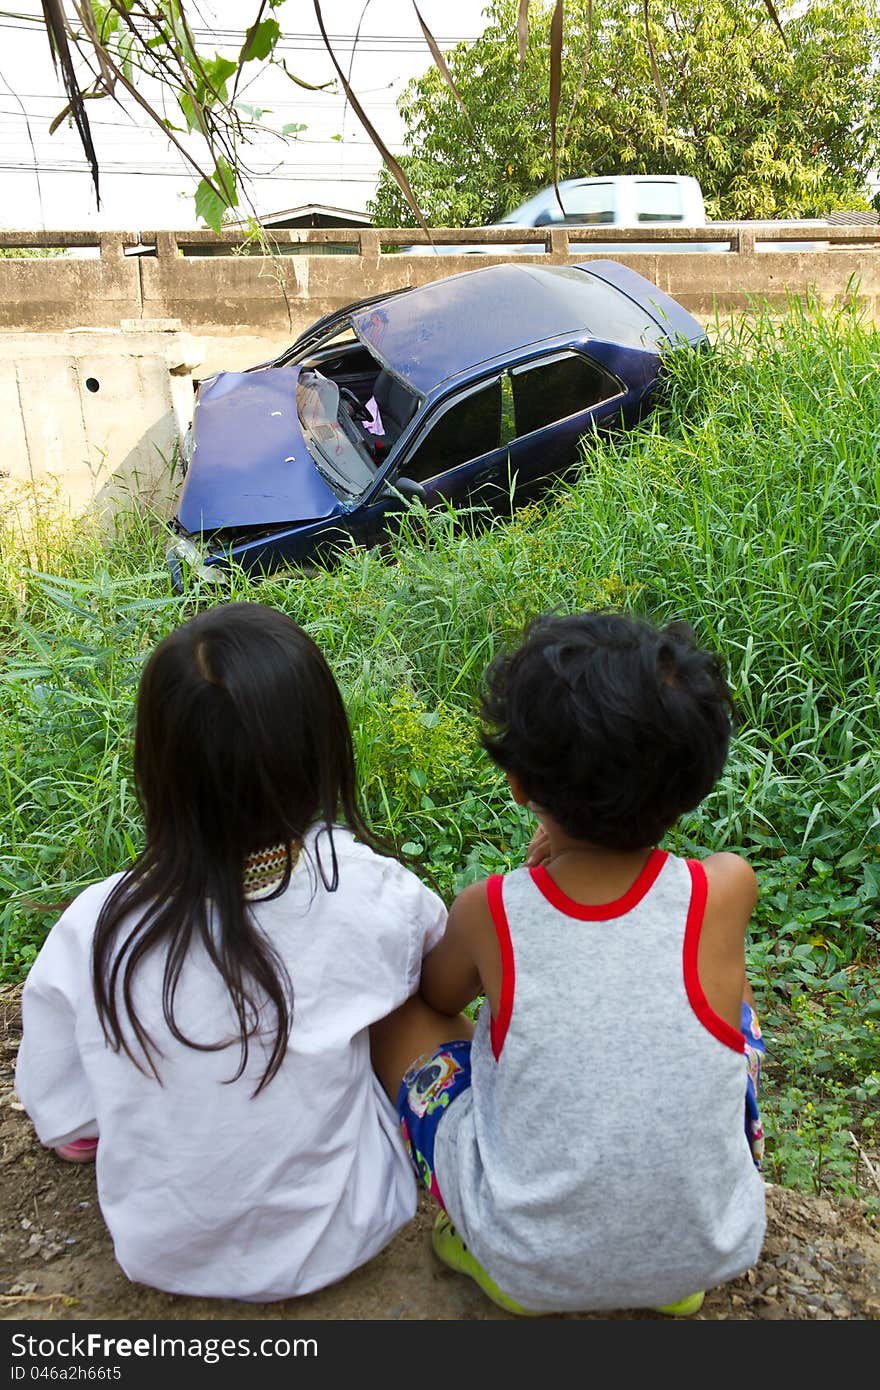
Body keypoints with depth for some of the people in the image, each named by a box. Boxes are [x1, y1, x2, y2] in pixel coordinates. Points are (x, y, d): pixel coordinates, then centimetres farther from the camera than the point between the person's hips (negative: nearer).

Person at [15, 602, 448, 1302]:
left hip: (164, 1254, 2)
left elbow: (64, 1125, -10)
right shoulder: (373, 895, -26)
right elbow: (439, 938, -2)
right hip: (334, 1242, -1)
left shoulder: (93, 931, -24)